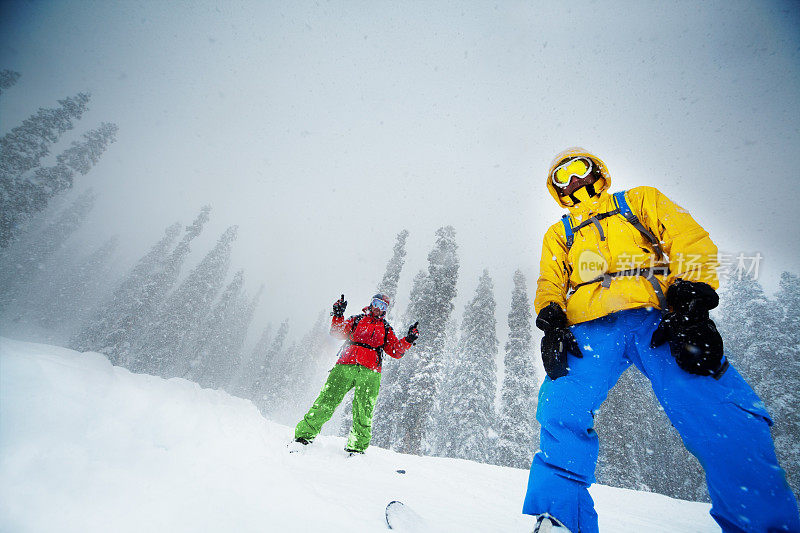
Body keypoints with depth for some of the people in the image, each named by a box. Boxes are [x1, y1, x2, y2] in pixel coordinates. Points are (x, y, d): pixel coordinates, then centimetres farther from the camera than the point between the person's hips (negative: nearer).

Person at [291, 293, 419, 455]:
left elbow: (396, 351, 15)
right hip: (345, 366, 0)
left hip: (369, 373, 1)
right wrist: (338, 315, 1)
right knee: (326, 402, -7)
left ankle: (357, 447, 8)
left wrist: (408, 340, 1)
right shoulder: (356, 320, 20)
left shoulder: (386, 329, 22)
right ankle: (305, 434, 4)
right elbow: (337, 332, 14)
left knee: (363, 413, -6)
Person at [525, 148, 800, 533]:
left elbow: (692, 243, 12)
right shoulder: (558, 235, 31)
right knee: (561, 411, -21)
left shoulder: (641, 201, 27)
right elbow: (550, 284, 18)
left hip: (658, 317, 0)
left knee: (727, 419, -20)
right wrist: (551, 321, -6)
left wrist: (690, 304, -7)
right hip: (591, 328, 1)